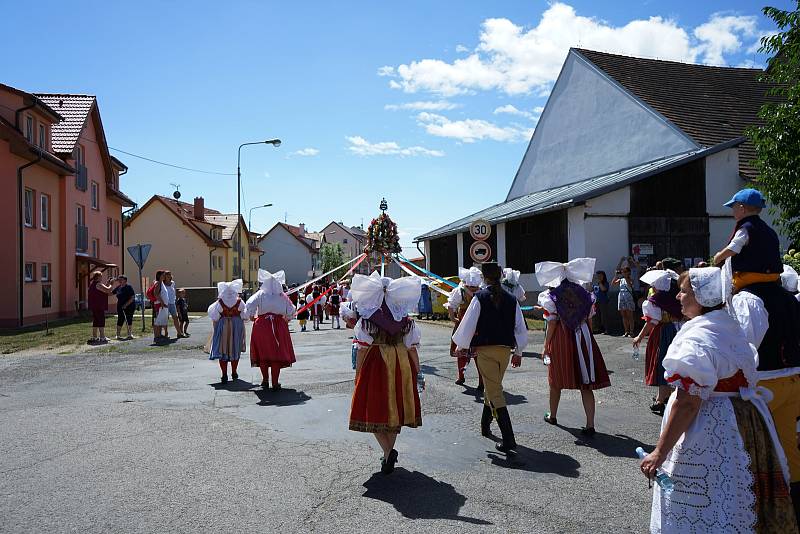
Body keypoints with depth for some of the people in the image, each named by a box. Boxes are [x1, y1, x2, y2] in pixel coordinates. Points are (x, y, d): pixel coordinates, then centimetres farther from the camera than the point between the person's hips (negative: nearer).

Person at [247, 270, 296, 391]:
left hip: (262, 324, 0)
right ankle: (275, 383, 5)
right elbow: (291, 310, 6)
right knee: (277, 353, 5)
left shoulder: (260, 294, -1)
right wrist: (287, 319, 24)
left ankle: (265, 380, 22)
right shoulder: (282, 295, 3)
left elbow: (250, 304, -13)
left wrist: (251, 316, 4)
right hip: (279, 325, 0)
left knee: (263, 352, 14)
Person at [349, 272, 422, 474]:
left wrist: (358, 374, 1)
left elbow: (362, 350, -7)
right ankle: (389, 453, 25)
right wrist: (417, 373, 11)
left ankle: (388, 451, -12)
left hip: (376, 366, -3)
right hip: (402, 365, 4)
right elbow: (412, 350, 2)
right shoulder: (407, 321, 1)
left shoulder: (366, 321, -7)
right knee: (396, 408, 16)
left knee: (375, 409, 5)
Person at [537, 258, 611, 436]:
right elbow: (588, 320, 7)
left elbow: (551, 325, -9)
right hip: (583, 338, 2)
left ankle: (552, 416, 34)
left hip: (560, 340, -2)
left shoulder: (552, 296, -9)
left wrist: (546, 347, -1)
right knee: (586, 385, 4)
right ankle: (590, 425, -2)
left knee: (556, 381, 17)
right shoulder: (584, 294, 3)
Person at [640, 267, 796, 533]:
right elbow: (747, 382, 16)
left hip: (709, 431, -9)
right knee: (737, 507, 20)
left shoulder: (697, 338, -20)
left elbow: (687, 403, -25)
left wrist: (660, 452, -23)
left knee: (701, 511, 3)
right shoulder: (733, 329, 8)